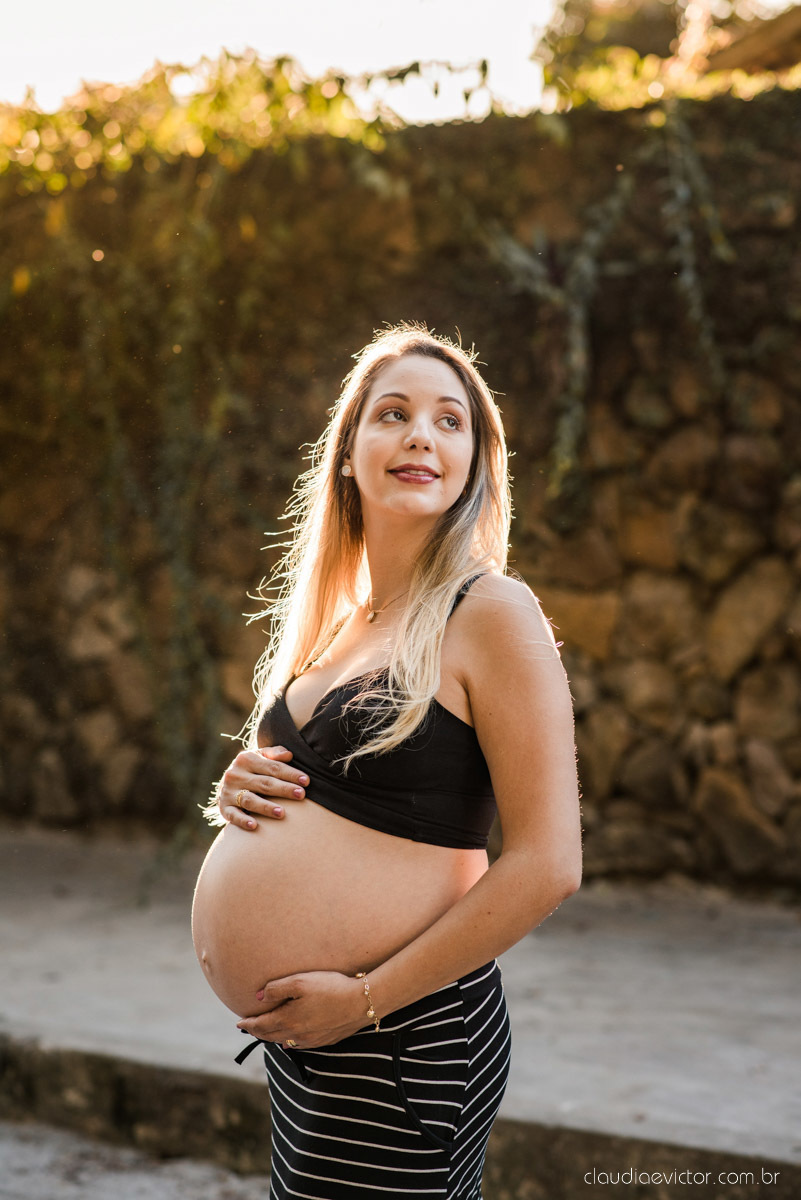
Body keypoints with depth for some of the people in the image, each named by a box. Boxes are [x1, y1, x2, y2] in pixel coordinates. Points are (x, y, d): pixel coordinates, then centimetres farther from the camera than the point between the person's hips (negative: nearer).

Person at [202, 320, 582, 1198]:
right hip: (297, 1029, 7)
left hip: (405, 1043, -7)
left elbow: (547, 865, -17)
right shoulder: (332, 623, 10)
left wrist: (365, 998, -15)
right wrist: (240, 795, -1)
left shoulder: (492, 613, -12)